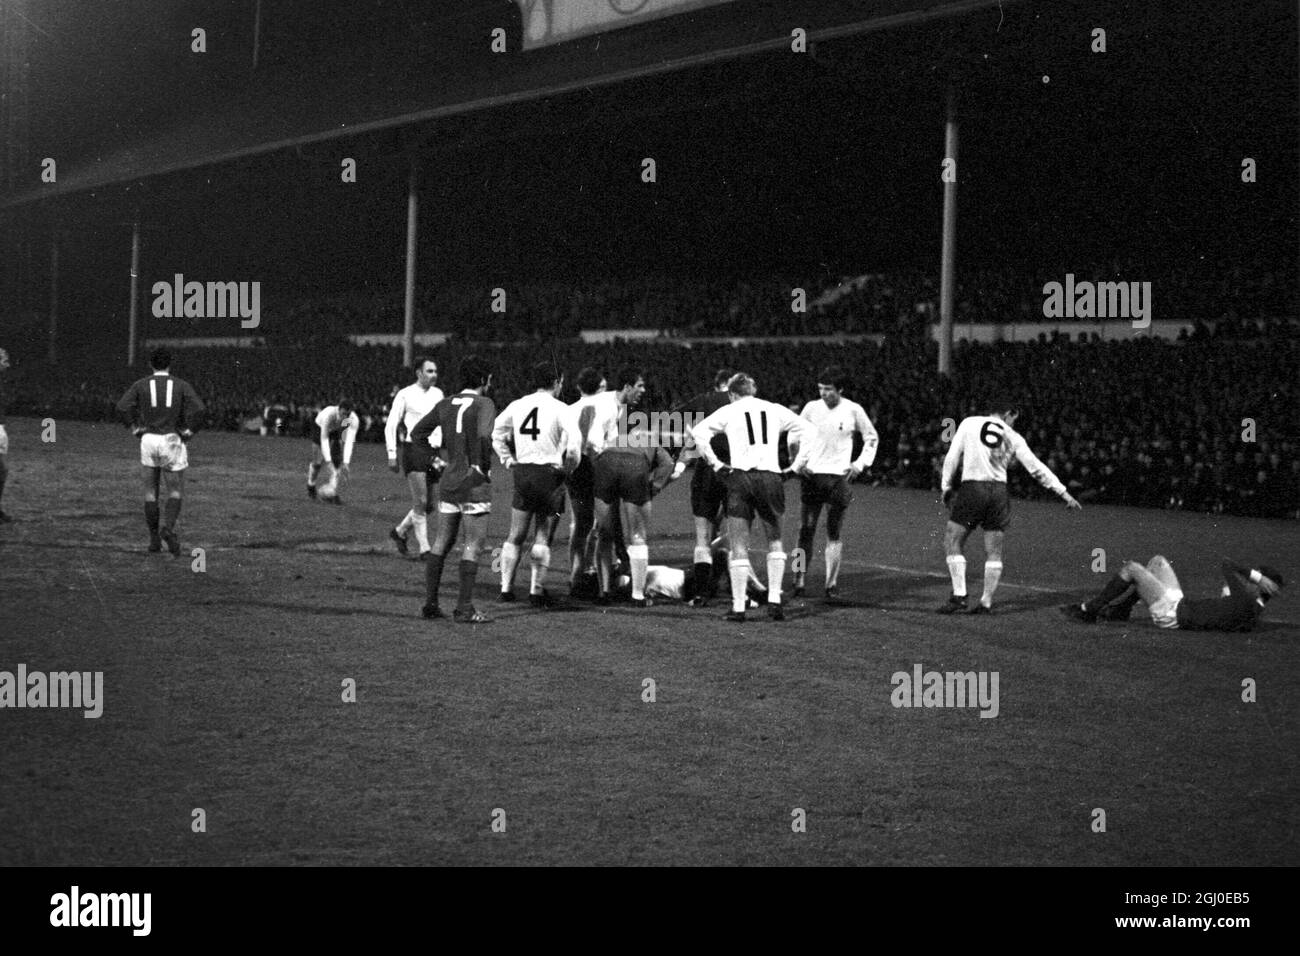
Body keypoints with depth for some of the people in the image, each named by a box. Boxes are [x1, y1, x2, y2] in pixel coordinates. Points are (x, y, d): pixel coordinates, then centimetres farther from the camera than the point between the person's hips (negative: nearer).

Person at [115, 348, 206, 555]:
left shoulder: (140, 385, 4)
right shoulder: (181, 385, 1)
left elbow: (123, 405, -9)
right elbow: (197, 407, -13)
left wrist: (135, 427, 0)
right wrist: (189, 429, -3)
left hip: (148, 440, 1)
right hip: (172, 441, -1)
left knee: (150, 493, 11)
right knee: (176, 492, 6)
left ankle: (154, 539, 10)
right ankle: (168, 526, -20)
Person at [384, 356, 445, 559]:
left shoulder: (438, 394, 12)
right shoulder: (405, 395, -4)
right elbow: (390, 426, -2)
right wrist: (392, 455, -8)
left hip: (433, 451, 6)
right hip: (413, 451, -6)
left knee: (430, 504, 7)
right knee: (421, 503, -10)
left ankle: (399, 531, 29)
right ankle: (424, 548, -6)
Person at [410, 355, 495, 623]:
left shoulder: (445, 404, 9)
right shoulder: (484, 404, -11)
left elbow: (417, 433, 14)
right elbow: (484, 436, -28)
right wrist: (484, 466, -13)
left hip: (448, 481, 7)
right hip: (474, 483, -7)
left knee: (442, 542, 14)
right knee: (474, 545, -2)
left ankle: (430, 602, 15)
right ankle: (464, 608, -4)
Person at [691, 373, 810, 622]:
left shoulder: (729, 411, 9)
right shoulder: (775, 410, 16)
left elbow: (699, 432, -2)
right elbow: (807, 429, 12)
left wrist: (714, 463, 2)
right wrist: (797, 465, 12)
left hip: (740, 477, -2)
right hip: (771, 477, 2)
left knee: (739, 546, 3)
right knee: (774, 540, 17)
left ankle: (738, 607, 0)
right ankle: (774, 599, 7)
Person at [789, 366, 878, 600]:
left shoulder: (853, 410, -2)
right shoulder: (812, 408, 2)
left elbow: (872, 438, 12)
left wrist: (861, 463, 1)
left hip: (839, 476, -1)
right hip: (812, 475, 1)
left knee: (834, 533, -1)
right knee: (806, 530, -2)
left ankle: (832, 583, 4)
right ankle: (799, 580, 3)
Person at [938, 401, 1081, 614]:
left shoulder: (969, 423, 9)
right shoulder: (1013, 438, 11)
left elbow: (952, 457, 5)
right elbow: (1036, 468, 12)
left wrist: (946, 486, 14)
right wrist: (1063, 492, 17)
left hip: (972, 487, -2)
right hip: (999, 491, 2)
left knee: (952, 542, 3)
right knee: (994, 551, 9)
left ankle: (959, 595, -10)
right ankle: (986, 602, 8)